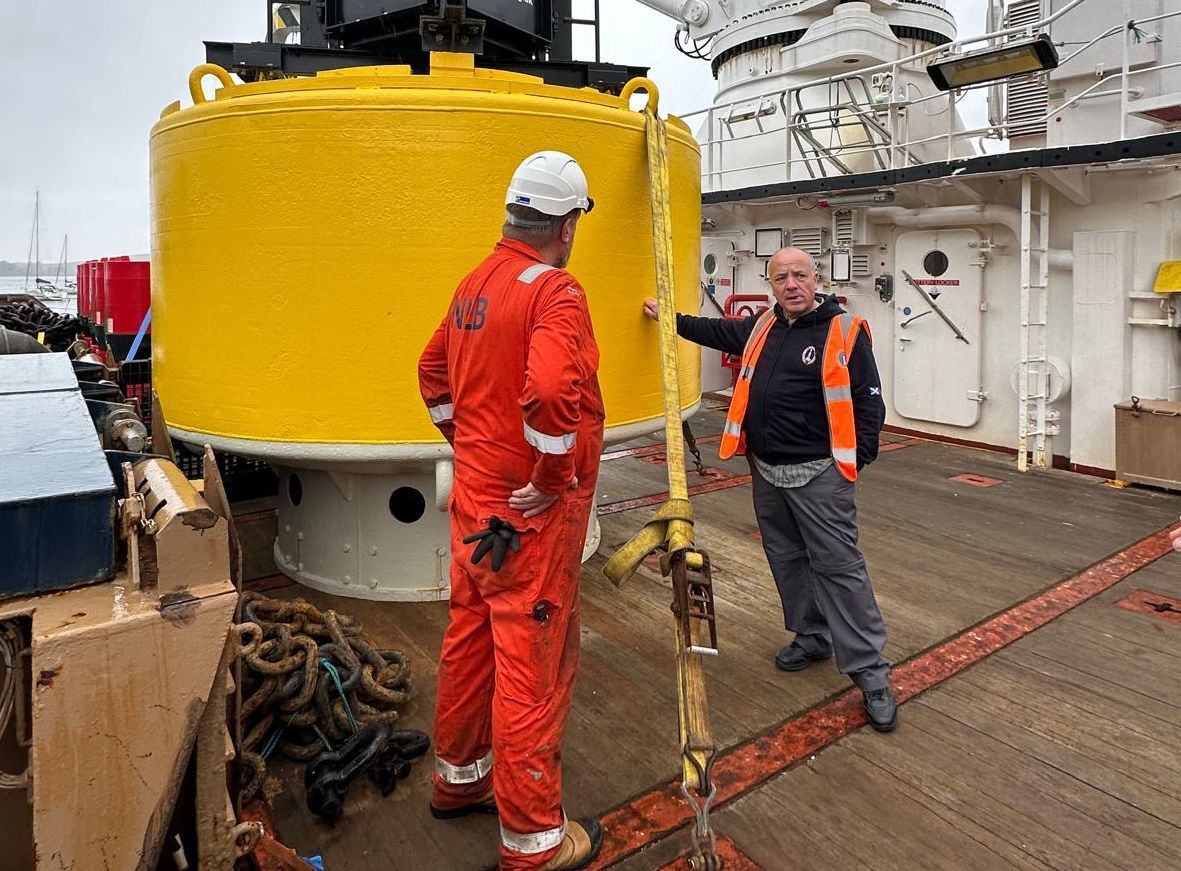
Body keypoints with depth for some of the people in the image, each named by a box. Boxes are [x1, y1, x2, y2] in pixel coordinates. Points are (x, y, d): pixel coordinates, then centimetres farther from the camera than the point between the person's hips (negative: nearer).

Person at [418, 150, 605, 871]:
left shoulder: (474, 285, 9)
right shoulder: (555, 291, -18)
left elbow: (435, 371, 19)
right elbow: (552, 392, -34)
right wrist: (555, 476, -21)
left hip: (474, 498, 9)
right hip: (532, 513, -9)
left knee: (471, 638, 21)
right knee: (533, 662, 2)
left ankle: (459, 778, 42)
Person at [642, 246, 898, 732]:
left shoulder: (844, 331, -9)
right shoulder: (763, 327, 10)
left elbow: (867, 400, -10)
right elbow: (717, 331, 27)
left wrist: (857, 458, -15)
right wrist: (670, 317, 32)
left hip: (818, 474, -7)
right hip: (766, 472, 7)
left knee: (839, 566, -5)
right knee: (786, 559, 16)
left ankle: (870, 673, 3)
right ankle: (813, 636, 34)